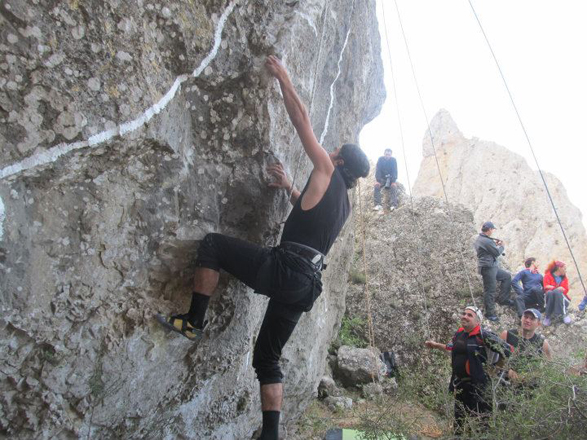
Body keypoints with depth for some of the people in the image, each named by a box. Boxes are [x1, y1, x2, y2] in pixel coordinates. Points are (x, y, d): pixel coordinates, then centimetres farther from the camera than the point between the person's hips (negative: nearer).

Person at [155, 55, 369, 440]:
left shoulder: (328, 173, 3)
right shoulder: (344, 203, 24)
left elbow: (302, 120, 6)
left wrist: (283, 77, 14)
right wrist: (291, 188, 35)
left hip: (284, 269, -9)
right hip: (307, 285, 9)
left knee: (213, 244, 0)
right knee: (268, 359, 16)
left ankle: (194, 322, 1)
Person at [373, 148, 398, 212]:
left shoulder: (393, 160, -7)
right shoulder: (380, 159, -7)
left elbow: (395, 171, -10)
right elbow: (378, 170, -11)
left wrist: (393, 180, -25)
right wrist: (378, 180, -24)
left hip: (391, 178, 0)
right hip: (382, 178, 0)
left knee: (394, 186, -31)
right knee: (376, 185, -29)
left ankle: (393, 205, -43)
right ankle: (378, 205, -38)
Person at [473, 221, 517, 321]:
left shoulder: (479, 239, 12)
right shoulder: (486, 241, -21)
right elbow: (497, 252, -14)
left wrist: (495, 244, 9)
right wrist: (501, 246, 4)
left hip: (491, 267, 11)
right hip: (487, 268, -11)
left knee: (507, 276, 22)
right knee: (490, 290, -4)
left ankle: (503, 299, 25)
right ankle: (489, 313, 3)